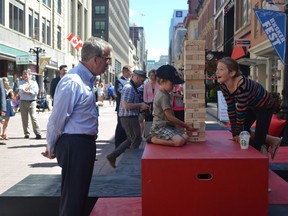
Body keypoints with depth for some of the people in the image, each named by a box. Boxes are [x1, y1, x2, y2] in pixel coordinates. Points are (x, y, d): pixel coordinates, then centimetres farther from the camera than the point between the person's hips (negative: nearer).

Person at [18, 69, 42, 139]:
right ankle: (26, 133, 14)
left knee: (33, 117, -12)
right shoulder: (21, 82, 13)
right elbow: (21, 90, -6)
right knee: (24, 119, 5)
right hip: (23, 102, 3)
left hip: (31, 102, -3)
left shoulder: (34, 82, 9)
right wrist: (29, 84, -2)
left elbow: (36, 92, -5)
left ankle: (38, 133, -11)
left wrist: (28, 92, -8)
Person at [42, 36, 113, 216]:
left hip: (85, 143, 9)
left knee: (81, 193, 22)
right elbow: (57, 118, -17)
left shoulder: (88, 79, 9)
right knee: (73, 195, 3)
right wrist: (52, 148, -4)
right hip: (74, 144, -9)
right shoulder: (72, 82, -21)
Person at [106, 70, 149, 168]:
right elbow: (126, 105, -25)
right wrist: (140, 105, -16)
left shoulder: (132, 88, 15)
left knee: (131, 140, 18)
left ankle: (112, 156, 19)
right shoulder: (129, 88, -17)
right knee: (136, 140, 2)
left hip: (131, 117, 10)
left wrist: (141, 106, 11)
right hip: (129, 118, -10)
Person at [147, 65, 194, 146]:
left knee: (185, 137, -10)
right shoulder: (163, 97, -15)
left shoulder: (166, 94, 16)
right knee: (179, 141, -28)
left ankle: (155, 137, -2)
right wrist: (186, 126, -9)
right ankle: (153, 138, -12)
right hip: (160, 127, -10)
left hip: (168, 125, 10)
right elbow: (170, 117, -17)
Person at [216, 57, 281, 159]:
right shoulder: (224, 85, -16)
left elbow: (240, 111, -32)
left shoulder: (242, 85, -40)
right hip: (251, 107, 7)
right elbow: (231, 108, -10)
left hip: (265, 107, -7)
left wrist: (238, 134, -21)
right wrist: (234, 133, -7)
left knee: (258, 141, -9)